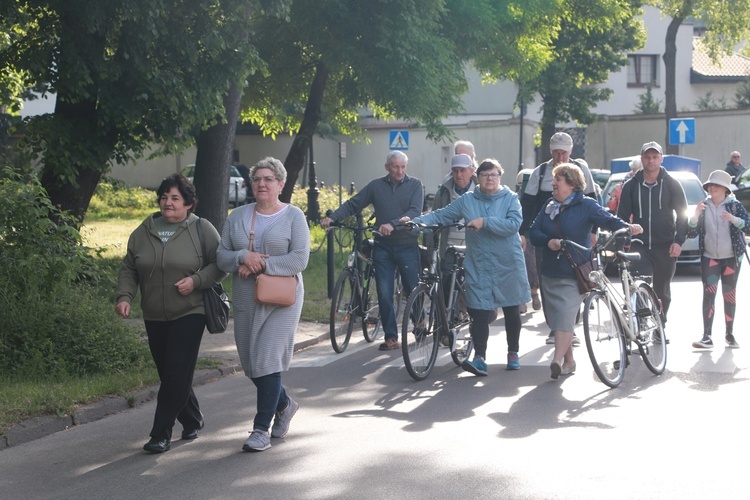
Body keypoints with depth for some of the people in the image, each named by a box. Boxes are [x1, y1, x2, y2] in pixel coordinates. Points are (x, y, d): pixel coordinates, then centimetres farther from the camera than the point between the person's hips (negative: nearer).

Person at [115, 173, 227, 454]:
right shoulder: (143, 232, 8)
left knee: (177, 375, -11)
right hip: (155, 317, 5)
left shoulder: (202, 230, -3)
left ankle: (161, 434, -5)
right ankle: (192, 421, 31)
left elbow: (221, 264, -2)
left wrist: (196, 280, -16)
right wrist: (124, 296, -4)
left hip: (190, 314, -5)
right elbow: (128, 269, 11)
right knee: (167, 374, 10)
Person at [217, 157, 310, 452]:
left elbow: (300, 259, -12)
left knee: (267, 361, -11)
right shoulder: (237, 217, 10)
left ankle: (261, 429, -3)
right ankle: (284, 405, 36)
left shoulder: (293, 216, -2)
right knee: (251, 364, 10)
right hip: (245, 300, 5)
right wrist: (243, 257, -16)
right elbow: (221, 256, 5)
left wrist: (261, 265, -17)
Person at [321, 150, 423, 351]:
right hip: (383, 246, 2)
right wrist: (333, 217, -9)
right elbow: (353, 204, 7)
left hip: (407, 246, -2)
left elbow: (415, 211, -13)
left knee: (413, 290, 4)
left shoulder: (414, 185, 1)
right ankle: (391, 337, 5)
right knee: (384, 293, -2)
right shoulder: (376, 186, 7)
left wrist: (393, 225, -28)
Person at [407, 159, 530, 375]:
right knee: (479, 313, -7)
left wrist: (485, 222, -25)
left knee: (511, 312, 10)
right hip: (478, 266, 1)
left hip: (508, 266, -1)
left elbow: (513, 225, -17)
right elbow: (440, 215, 1)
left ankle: (513, 353, 28)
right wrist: (416, 221, -14)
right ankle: (480, 359, -9)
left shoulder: (511, 199, -2)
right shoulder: (467, 200, 4)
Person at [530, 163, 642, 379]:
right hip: (550, 272, 6)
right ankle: (569, 360, 19)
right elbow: (534, 232, 9)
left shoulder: (586, 205, -5)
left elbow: (607, 219, -17)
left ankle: (557, 360, -21)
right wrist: (548, 242, -11)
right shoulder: (549, 206, 12)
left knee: (565, 317, -16)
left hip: (574, 274, -6)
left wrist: (627, 227, -36)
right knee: (556, 319, 8)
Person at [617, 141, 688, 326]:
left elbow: (682, 214, 1)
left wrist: (678, 241, -10)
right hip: (639, 246, 0)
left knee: (662, 291, 9)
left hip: (665, 247, 0)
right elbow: (622, 216, 7)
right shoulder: (631, 186, 5)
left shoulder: (671, 184, 2)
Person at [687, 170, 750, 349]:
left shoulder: (734, 206, -3)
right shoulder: (704, 207, 4)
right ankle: (707, 337, -17)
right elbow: (691, 234, 1)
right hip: (709, 257, 1)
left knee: (729, 295, 7)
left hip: (731, 258, -1)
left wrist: (734, 220, -30)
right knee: (708, 294, -11)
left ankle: (729, 333, 20)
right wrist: (695, 216, -17)